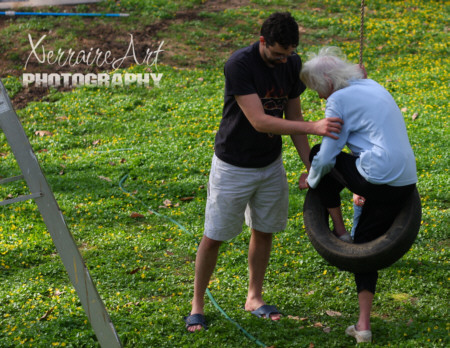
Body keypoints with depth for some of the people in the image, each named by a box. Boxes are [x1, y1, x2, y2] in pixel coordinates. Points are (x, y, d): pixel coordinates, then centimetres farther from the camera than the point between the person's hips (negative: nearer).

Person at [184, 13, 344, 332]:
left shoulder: (292, 65, -7)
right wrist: (314, 128, -37)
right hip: (234, 167, -5)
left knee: (264, 231, 14)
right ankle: (197, 305, 18)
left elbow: (293, 117, 2)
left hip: (271, 165, 6)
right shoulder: (239, 65, -27)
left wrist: (311, 166, -4)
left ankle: (254, 298, 31)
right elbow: (259, 121, -32)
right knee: (214, 237, 3)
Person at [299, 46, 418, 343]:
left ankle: (339, 233, 22)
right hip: (406, 184, 8)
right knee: (366, 245, 20)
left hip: (378, 179, -8)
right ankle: (364, 325, 17)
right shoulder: (373, 86, 19)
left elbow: (326, 158, -4)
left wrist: (311, 181, 16)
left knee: (319, 155, 16)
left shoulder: (339, 100, -7)